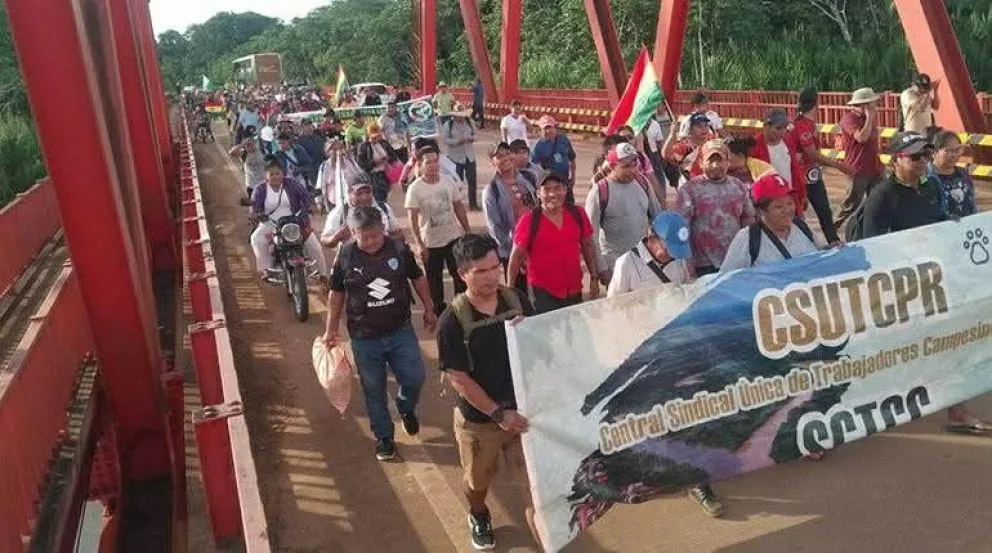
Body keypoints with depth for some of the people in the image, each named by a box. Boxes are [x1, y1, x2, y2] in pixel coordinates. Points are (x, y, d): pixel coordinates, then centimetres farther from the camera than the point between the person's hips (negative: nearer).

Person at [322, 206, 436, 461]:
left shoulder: (399, 249, -10)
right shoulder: (345, 256, -10)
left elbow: (418, 278, 6)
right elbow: (336, 294, 3)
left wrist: (428, 310, 11)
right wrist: (331, 330, 5)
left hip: (401, 331, 0)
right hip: (364, 338, 0)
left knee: (414, 378, 0)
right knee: (374, 391, 10)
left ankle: (406, 408, 35)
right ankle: (384, 437, 30)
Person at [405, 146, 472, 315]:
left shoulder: (448, 181, -4)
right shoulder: (415, 189, -16)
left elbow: (459, 207, 5)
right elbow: (413, 219, -16)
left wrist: (468, 232, 6)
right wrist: (419, 245, -21)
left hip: (454, 238, 3)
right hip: (430, 243, -3)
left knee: (461, 276, 15)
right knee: (434, 281, 12)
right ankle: (439, 311, 31)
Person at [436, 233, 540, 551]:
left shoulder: (517, 301, -7)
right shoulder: (452, 321, -19)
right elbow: (458, 379, -17)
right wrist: (498, 413, -20)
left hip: (524, 411, 2)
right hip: (479, 419, -1)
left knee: (534, 485, 2)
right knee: (478, 482, 23)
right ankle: (478, 516, 56)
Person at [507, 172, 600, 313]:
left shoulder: (578, 214, -2)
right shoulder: (528, 221, -13)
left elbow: (587, 246, 9)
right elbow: (516, 257, -7)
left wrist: (594, 277, 10)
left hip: (574, 290, 4)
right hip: (542, 292, -4)